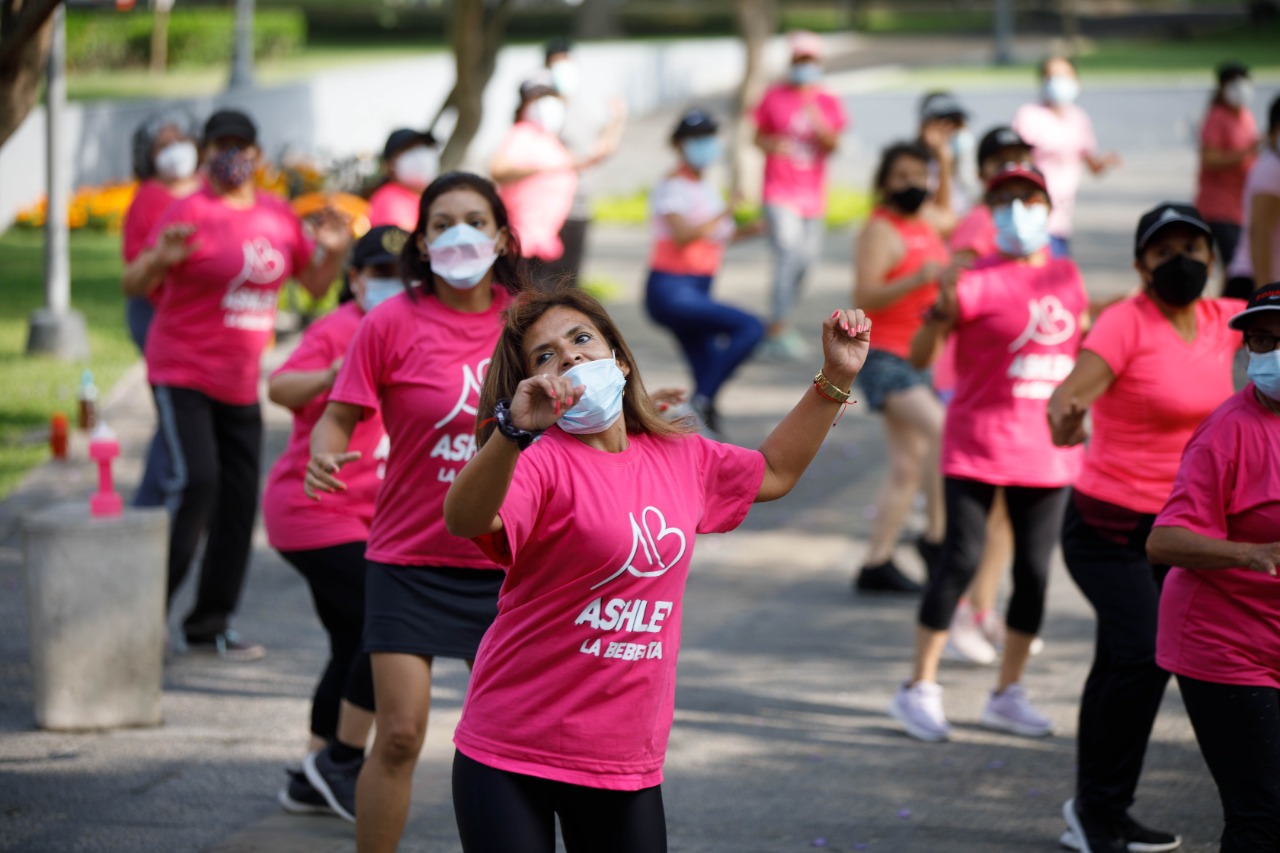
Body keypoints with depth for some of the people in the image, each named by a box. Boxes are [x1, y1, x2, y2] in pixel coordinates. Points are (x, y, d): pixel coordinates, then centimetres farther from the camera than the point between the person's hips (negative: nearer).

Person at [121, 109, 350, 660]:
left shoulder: (278, 215, 8)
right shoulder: (191, 211, -10)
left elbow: (315, 284, 17)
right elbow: (134, 286, -12)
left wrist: (332, 253, -4)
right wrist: (160, 260, -33)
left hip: (240, 382, 6)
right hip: (182, 372, -6)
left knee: (240, 498, 5)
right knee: (196, 479, -20)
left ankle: (210, 625, 15)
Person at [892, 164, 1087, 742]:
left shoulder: (1066, 276, 9)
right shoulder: (978, 282, -9)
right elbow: (920, 353, -17)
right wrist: (940, 313, -34)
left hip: (1046, 451, 5)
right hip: (977, 448, -5)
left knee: (1034, 569, 6)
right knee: (961, 560, -8)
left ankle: (1008, 694, 18)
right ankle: (920, 689, 2)